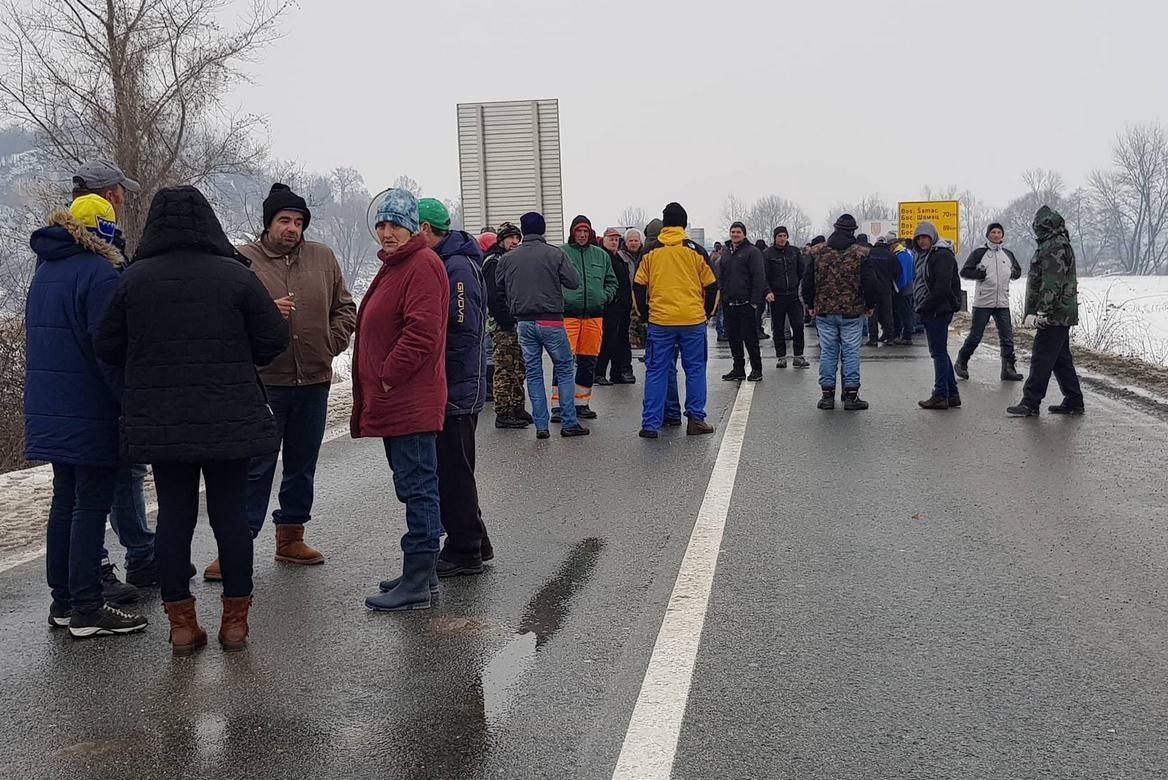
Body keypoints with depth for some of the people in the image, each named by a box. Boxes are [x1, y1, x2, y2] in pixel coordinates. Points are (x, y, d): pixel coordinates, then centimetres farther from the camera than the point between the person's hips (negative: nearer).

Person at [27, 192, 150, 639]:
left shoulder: (45, 270, 14)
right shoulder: (99, 273, -14)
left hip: (50, 411, 9)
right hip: (90, 413, -9)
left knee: (65, 500, 14)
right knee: (92, 504, -4)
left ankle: (62, 601, 19)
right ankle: (86, 608, -1)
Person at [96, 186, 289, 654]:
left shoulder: (134, 279, -1)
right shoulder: (236, 276, -6)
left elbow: (108, 347, 3)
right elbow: (273, 341, -4)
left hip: (160, 422, 2)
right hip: (230, 420, -1)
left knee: (173, 516, 8)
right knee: (231, 514, 6)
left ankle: (181, 623, 12)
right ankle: (235, 620, 12)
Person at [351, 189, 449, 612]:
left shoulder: (423, 265, -13)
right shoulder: (394, 265, 21)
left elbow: (421, 332, -22)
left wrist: (388, 378, -17)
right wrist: (375, 390, 19)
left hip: (411, 401, -11)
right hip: (395, 401, 11)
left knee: (417, 487, -7)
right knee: (415, 487, 16)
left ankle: (417, 584, -4)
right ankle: (422, 572, 25)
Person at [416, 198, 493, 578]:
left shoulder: (458, 268, -17)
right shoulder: (439, 263, 16)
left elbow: (462, 333, -22)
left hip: (455, 391, -10)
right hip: (447, 390, 10)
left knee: (453, 472, -2)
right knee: (449, 470, 16)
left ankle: (464, 551, 8)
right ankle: (473, 545, 26)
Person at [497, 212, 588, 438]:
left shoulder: (508, 258, 3)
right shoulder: (555, 254, -7)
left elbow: (498, 289, 9)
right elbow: (574, 283, -7)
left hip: (524, 323, 3)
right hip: (551, 320, -3)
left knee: (533, 372, 9)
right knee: (565, 368, 8)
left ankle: (541, 426, 7)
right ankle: (569, 423, 5)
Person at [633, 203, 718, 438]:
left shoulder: (650, 252, 4)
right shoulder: (695, 251, 2)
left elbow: (639, 287, 6)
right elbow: (711, 286, 5)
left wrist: (645, 313, 18)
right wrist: (707, 313, 18)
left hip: (659, 321, 1)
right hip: (693, 321, -1)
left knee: (656, 372, 5)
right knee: (695, 370, 9)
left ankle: (650, 423, 3)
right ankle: (696, 420, 10)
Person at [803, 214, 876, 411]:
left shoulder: (817, 252, 1)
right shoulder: (860, 254, -5)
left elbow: (807, 282, 5)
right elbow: (870, 283, -5)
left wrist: (811, 305, 16)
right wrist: (870, 305, 10)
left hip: (824, 311, 2)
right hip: (852, 312, -2)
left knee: (827, 352, 8)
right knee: (851, 352, 4)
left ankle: (827, 394, 9)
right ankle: (851, 396, 4)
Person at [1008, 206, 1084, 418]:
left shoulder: (1054, 247, -15)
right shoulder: (1060, 245, 20)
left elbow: (1051, 283, -21)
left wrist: (1043, 311, -22)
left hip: (1054, 315, -11)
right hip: (1063, 314, 11)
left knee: (1041, 358, -9)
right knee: (1061, 358, 14)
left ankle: (1031, 403, -8)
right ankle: (1073, 401, 18)